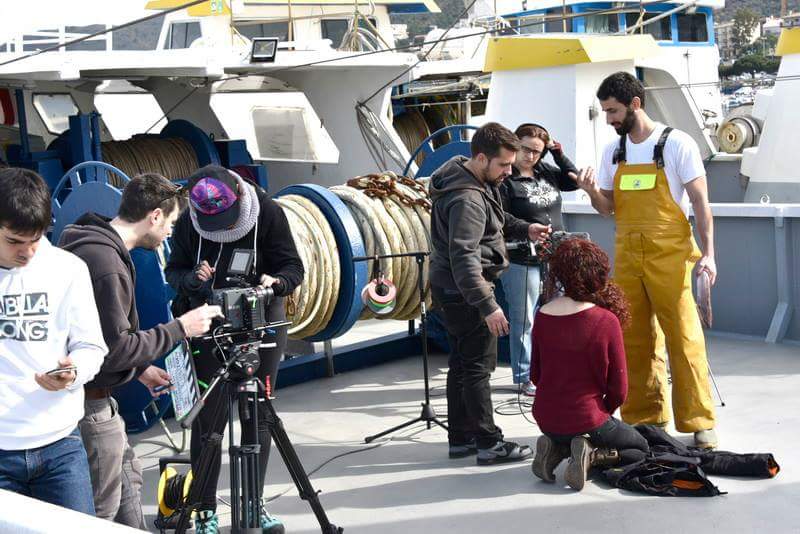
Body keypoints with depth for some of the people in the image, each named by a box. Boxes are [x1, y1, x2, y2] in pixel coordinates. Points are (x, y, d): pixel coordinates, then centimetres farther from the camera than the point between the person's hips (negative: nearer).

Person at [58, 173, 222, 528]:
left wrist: (141, 368, 16)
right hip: (89, 404, -10)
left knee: (127, 477, 24)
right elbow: (113, 349, -24)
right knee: (102, 511, 2)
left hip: (97, 397, 10)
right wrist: (179, 329, -16)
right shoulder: (103, 262, -24)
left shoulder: (99, 246, 7)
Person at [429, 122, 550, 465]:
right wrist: (488, 306, -32)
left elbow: (493, 218, 24)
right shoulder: (467, 198, -25)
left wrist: (523, 229, 5)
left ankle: (461, 439, 23)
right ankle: (489, 443, 3)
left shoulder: (480, 181, 7)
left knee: (461, 364, 15)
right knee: (478, 366, -4)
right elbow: (463, 258, -30)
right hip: (464, 292, -10)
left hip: (450, 289, 10)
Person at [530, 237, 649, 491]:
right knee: (640, 449, 22)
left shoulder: (542, 315, -6)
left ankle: (556, 448, 5)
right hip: (586, 419, -5)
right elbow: (619, 389, -10)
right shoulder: (606, 320, -18)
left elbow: (535, 375, 5)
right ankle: (592, 455, -6)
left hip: (546, 419, 5)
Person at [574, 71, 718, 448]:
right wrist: (592, 193, -5)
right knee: (635, 341, 7)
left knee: (684, 338, -6)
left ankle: (698, 422, 1)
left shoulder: (676, 144, -4)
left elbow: (700, 202, -5)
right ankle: (644, 418, 17)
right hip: (627, 256, 5)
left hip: (669, 255, -5)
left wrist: (708, 253, -13)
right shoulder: (613, 152, 12)